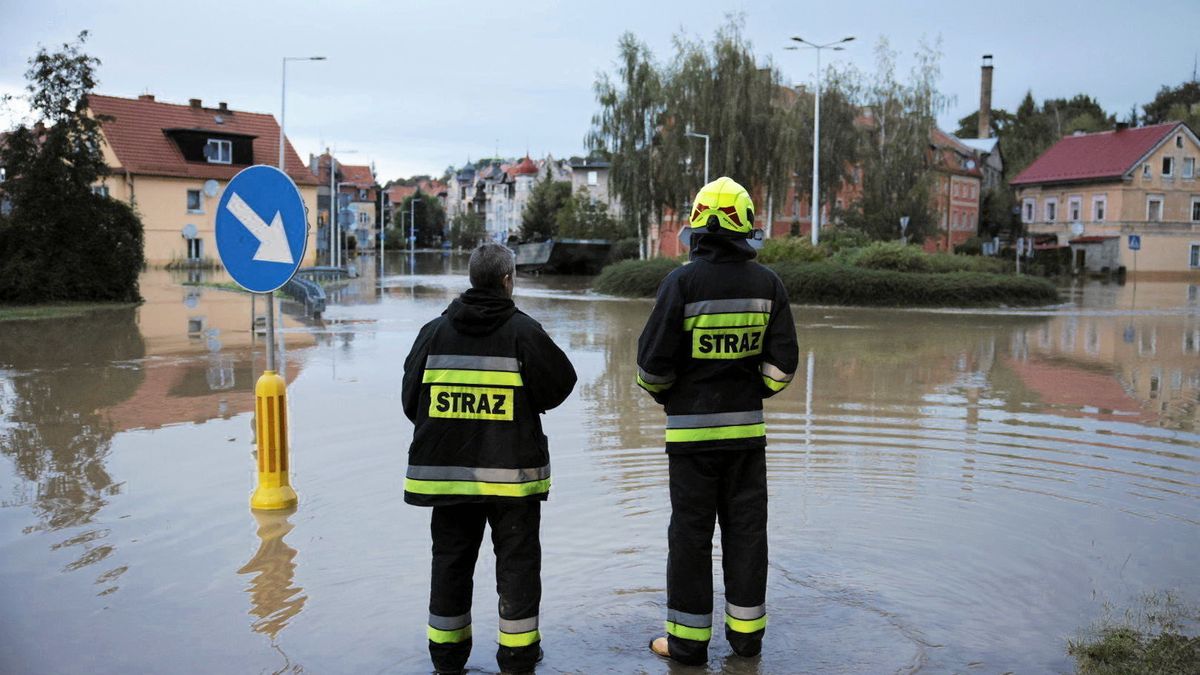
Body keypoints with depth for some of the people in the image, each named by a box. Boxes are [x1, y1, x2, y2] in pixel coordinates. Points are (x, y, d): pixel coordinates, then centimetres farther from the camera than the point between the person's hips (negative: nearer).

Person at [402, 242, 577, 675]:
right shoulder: (523, 331, -9)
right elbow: (560, 384, -4)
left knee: (450, 558, 14)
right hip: (511, 471, -3)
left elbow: (411, 399, 5)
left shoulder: (434, 331, 1)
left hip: (446, 468, 3)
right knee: (517, 559, 9)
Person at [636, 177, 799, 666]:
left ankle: (688, 640, 13)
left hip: (691, 428, -3)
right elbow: (782, 362, 2)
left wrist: (665, 397, 10)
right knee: (746, 530, 13)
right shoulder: (767, 283, 0)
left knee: (690, 534, 5)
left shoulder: (683, 282, -11)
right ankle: (746, 634, 22)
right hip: (747, 428, 3)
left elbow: (652, 360, -10)